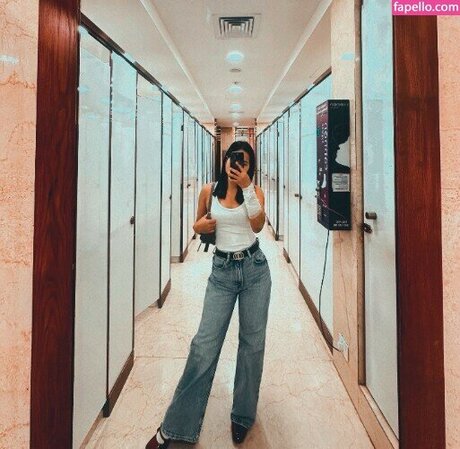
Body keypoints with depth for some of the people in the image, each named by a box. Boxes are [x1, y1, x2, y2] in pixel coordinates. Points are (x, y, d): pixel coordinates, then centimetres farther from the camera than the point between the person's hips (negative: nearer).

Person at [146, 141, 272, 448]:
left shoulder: (255, 191, 2)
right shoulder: (209, 191, 4)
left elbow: (258, 225, -15)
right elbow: (198, 225, 16)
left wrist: (246, 187, -20)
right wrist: (200, 226, -6)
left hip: (254, 268, 1)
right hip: (222, 270, 0)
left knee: (253, 341, 7)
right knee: (205, 343, -4)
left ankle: (243, 417, 26)